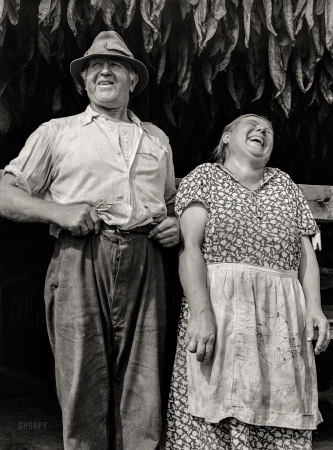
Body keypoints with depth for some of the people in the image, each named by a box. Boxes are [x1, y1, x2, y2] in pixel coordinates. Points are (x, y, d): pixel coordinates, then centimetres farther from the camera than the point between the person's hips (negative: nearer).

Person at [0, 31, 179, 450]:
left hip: (143, 264, 3)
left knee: (143, 391, 1)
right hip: (80, 261, -2)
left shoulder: (156, 139, 24)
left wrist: (175, 225, 9)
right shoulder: (57, 132, 14)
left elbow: (172, 202, 32)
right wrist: (58, 212, -7)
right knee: (82, 385, -3)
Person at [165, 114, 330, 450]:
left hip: (283, 316, 4)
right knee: (216, 418, -7)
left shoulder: (284, 184, 23)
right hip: (221, 306, -3)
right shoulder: (205, 177, 10)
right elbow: (190, 246, -4)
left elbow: (305, 250, 16)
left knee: (281, 422, -1)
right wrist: (201, 312, -17)